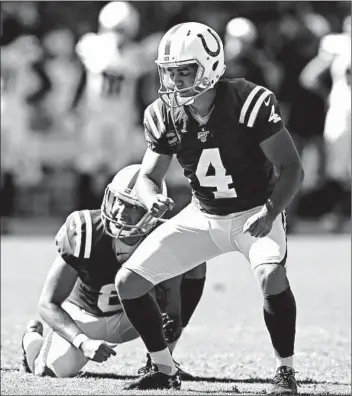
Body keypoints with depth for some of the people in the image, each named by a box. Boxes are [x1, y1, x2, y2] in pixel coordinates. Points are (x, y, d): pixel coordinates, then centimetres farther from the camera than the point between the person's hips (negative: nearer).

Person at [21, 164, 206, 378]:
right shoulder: (85, 233, -32)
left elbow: (172, 305, -23)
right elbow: (48, 304, -29)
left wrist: (172, 323, -49)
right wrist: (83, 342, -45)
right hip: (84, 316, -1)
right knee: (52, 370, -22)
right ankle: (32, 337, 19)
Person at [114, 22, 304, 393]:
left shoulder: (248, 103, -25)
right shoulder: (164, 115, -10)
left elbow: (291, 168, -20)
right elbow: (148, 176, -1)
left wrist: (270, 213, -34)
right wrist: (152, 198, -25)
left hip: (255, 213, -5)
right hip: (203, 216, 5)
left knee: (271, 276, -36)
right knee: (128, 281, -3)